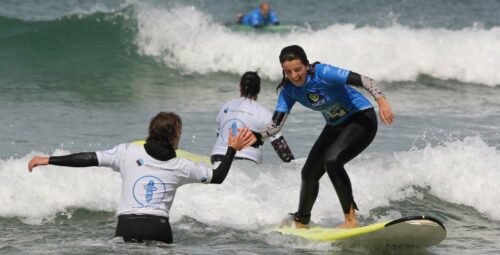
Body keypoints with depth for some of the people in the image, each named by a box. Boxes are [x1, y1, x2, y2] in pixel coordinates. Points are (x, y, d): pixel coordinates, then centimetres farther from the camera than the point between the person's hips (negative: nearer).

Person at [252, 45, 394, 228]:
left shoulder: (322, 73, -28)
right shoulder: (288, 90, -9)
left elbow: (363, 80, -33)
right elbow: (276, 124, -12)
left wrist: (381, 100, -49)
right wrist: (256, 136, -33)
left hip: (361, 119, -7)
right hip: (336, 126, 7)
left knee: (331, 160, -29)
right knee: (309, 173, 8)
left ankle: (350, 219, -22)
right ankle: (301, 222, 33)